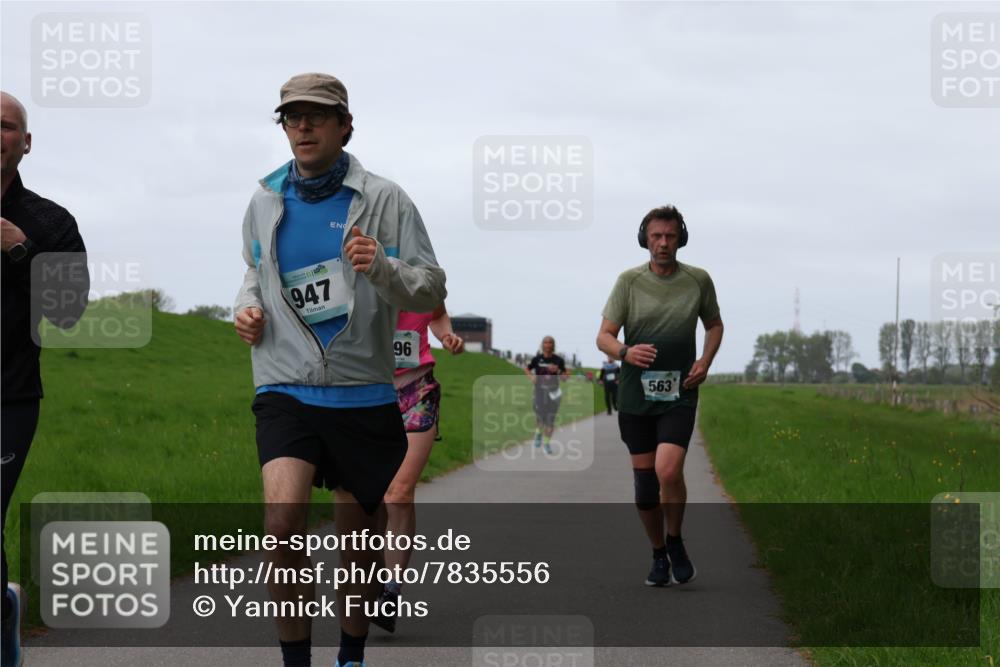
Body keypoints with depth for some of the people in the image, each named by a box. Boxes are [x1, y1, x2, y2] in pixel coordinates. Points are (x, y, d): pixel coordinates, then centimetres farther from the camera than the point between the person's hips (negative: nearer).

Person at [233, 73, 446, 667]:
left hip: (363, 393, -1)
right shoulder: (265, 202, 7)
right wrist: (248, 306, 4)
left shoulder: (383, 200, -4)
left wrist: (382, 268, -25)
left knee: (359, 540, 11)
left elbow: (432, 289, -6)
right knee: (284, 518, -22)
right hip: (286, 389, 1)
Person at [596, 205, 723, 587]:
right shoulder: (629, 281, -1)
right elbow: (604, 336, -4)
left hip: (679, 394, -1)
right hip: (635, 395, 1)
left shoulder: (698, 280, 2)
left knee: (668, 470, -20)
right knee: (644, 481, 4)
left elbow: (714, 325, 19)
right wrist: (625, 351, -27)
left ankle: (675, 544, 3)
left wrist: (705, 362, 1)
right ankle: (658, 556, 24)